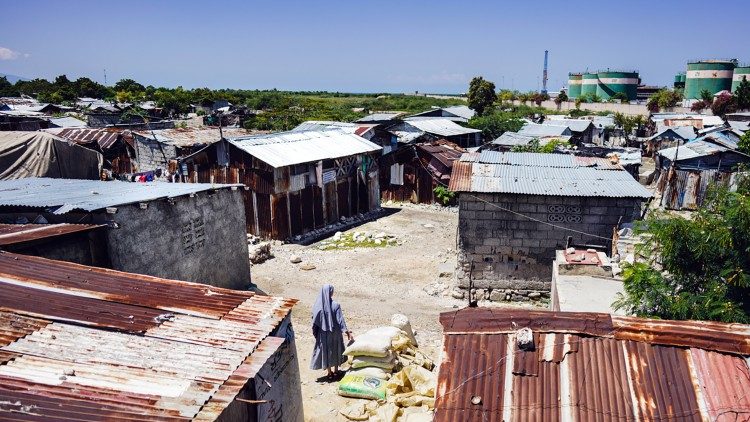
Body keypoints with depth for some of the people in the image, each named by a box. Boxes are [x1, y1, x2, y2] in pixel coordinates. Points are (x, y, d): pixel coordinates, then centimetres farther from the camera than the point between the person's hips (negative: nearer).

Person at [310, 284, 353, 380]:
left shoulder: (318, 305, -12)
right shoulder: (335, 305, -21)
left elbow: (314, 320, -4)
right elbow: (340, 319, -19)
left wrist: (315, 332, 10)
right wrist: (346, 331, -13)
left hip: (323, 333, 2)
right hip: (334, 332, -2)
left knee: (326, 350, 16)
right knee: (335, 349, 18)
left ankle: (329, 373, 25)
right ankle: (335, 371, 31)